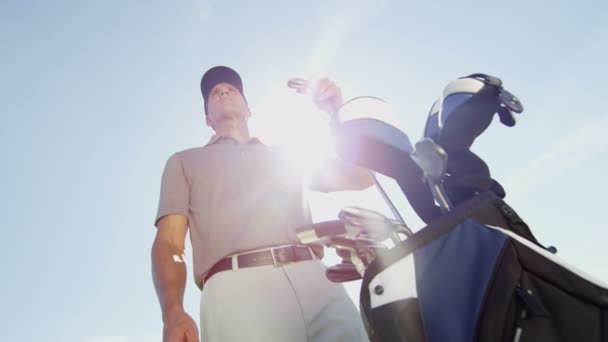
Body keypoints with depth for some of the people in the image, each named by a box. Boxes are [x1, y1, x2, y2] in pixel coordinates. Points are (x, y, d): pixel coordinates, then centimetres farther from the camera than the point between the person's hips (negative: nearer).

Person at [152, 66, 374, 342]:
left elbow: (362, 179, 29)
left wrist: (338, 112, 19)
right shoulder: (184, 162, 27)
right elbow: (169, 242, 12)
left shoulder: (282, 155, 33)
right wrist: (173, 313, -7)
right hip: (238, 285, -3)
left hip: (315, 277, 3)